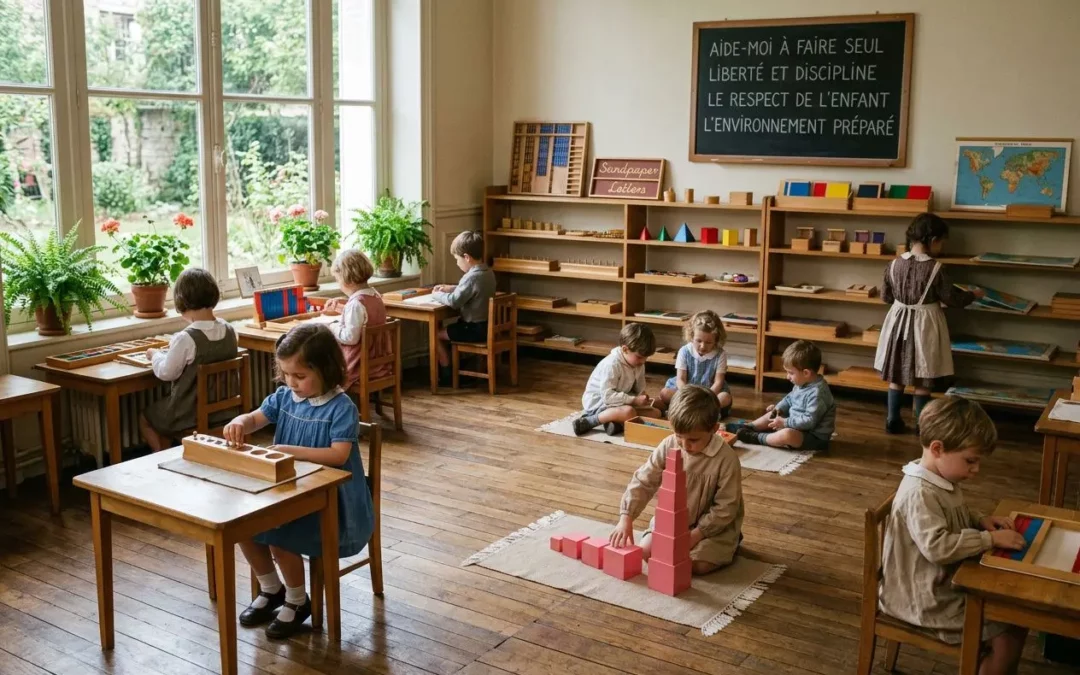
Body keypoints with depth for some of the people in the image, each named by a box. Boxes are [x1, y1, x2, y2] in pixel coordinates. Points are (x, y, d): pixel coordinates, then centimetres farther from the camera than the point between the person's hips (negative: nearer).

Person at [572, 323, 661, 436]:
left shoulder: (638, 365, 1)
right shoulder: (612, 364, -25)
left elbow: (639, 391, 8)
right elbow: (607, 395, -28)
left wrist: (642, 399, -14)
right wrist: (634, 400, -29)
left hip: (619, 402, 9)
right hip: (598, 402, -9)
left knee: (655, 413, -1)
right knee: (628, 412, -38)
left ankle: (616, 422, -16)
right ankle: (588, 422, -24)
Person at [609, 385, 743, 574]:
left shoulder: (726, 458, -24)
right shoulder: (668, 446, -14)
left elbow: (726, 508, -19)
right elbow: (643, 481, -12)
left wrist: (697, 534, -23)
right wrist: (626, 518, -23)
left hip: (713, 524, -4)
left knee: (699, 564, -22)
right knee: (647, 550, -10)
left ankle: (728, 542, 10)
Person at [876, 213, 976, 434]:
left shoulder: (895, 264, -4)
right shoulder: (935, 268, -16)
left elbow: (885, 296, 6)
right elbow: (951, 298, -8)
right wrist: (972, 295, 10)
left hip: (899, 322, 4)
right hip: (924, 325, -4)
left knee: (896, 376, 12)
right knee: (922, 381, 6)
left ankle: (893, 420, 16)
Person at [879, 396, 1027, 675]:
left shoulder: (944, 480, 5)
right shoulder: (919, 494, -28)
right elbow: (937, 547, -36)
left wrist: (981, 521, 4)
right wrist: (990, 539, -29)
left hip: (951, 580, 10)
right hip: (929, 598, -10)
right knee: (1007, 636, -13)